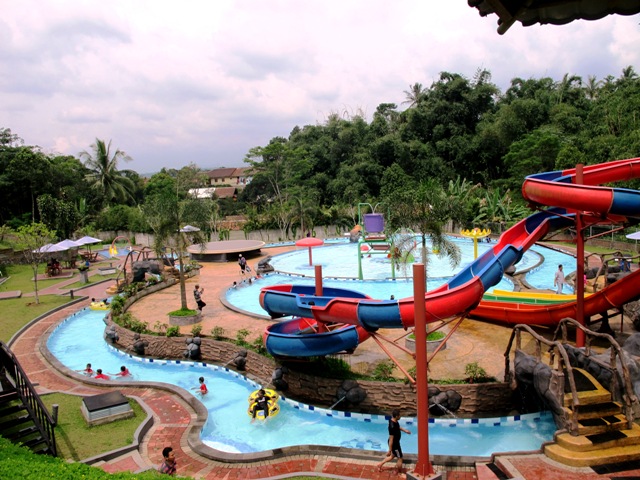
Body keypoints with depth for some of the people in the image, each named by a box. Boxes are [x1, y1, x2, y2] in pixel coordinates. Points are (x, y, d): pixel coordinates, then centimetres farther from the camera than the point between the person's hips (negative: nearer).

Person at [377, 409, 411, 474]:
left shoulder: (393, 420, -9)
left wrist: (405, 430, 13)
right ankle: (400, 473, 33)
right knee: (400, 459, 12)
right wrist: (389, 450, -22)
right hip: (394, 444, -9)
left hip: (396, 442, 9)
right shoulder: (392, 427, -37)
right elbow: (391, 439, -29)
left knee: (392, 456, 29)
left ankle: (380, 464, 40)